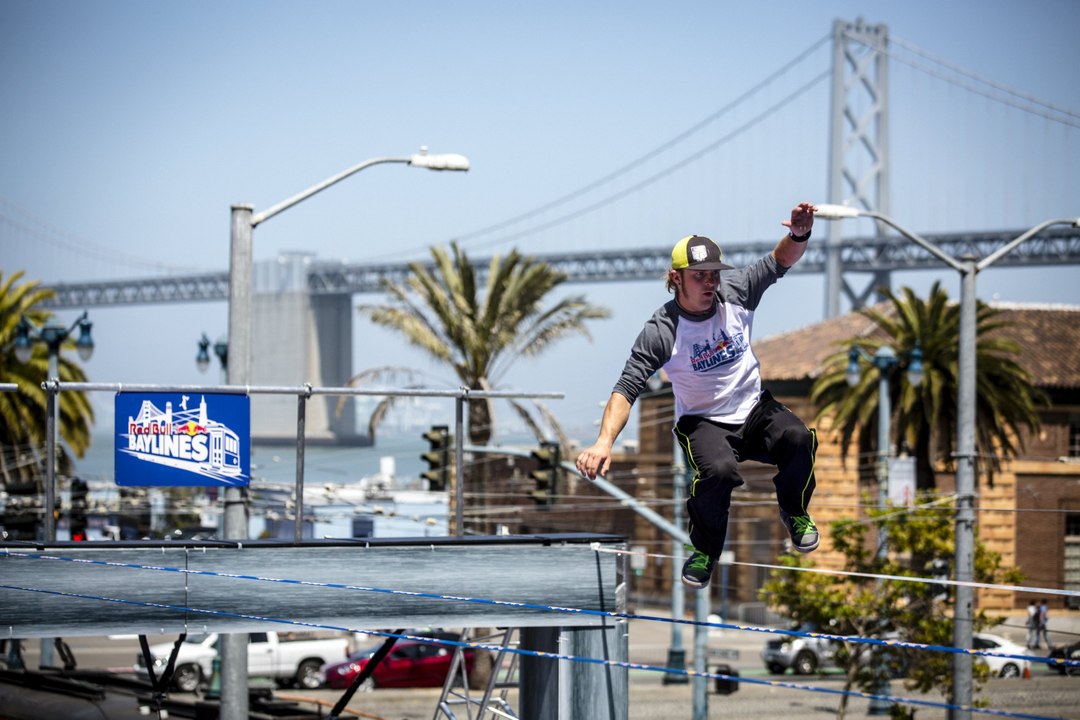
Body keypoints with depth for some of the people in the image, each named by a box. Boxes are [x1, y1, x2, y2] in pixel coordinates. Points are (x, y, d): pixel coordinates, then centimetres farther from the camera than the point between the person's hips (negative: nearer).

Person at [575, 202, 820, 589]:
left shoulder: (735, 292, -6)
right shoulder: (662, 331, -17)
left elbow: (780, 261, 2)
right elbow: (628, 387, -23)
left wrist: (798, 234, -23)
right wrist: (604, 441, -38)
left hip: (755, 412, 3)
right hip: (703, 423, -3)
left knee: (798, 438, -28)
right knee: (717, 470, -35)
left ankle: (794, 511, 5)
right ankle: (704, 550, -4)